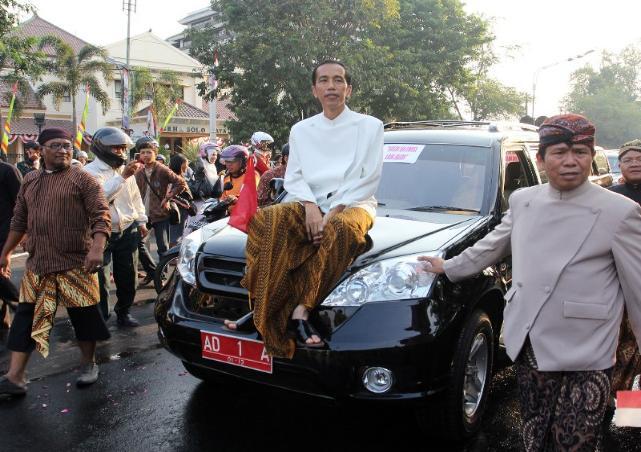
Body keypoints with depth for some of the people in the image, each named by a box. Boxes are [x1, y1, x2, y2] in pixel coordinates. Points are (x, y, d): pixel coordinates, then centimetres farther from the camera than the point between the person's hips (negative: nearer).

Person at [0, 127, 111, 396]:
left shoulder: (82, 179, -3)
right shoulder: (30, 181, 14)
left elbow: (100, 215, -12)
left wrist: (97, 247, -26)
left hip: (75, 263, -5)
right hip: (37, 265, 5)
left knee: (83, 315, 5)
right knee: (26, 317, 5)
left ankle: (88, 364, 24)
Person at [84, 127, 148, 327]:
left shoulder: (125, 169, 10)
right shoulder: (90, 172, -8)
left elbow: (135, 196, 19)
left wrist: (141, 220, 17)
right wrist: (122, 177, -28)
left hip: (128, 231, 5)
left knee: (128, 276, 11)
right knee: (100, 279, -3)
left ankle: (123, 312, 28)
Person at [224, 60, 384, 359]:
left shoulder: (369, 126, 7)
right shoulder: (301, 130, 18)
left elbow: (368, 180, -1)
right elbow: (293, 178, 9)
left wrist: (334, 211, -14)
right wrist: (310, 205, -12)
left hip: (353, 204, -3)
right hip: (310, 203, 3)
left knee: (341, 228, -41)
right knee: (267, 219, -30)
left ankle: (300, 309, -35)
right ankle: (262, 309, -31)